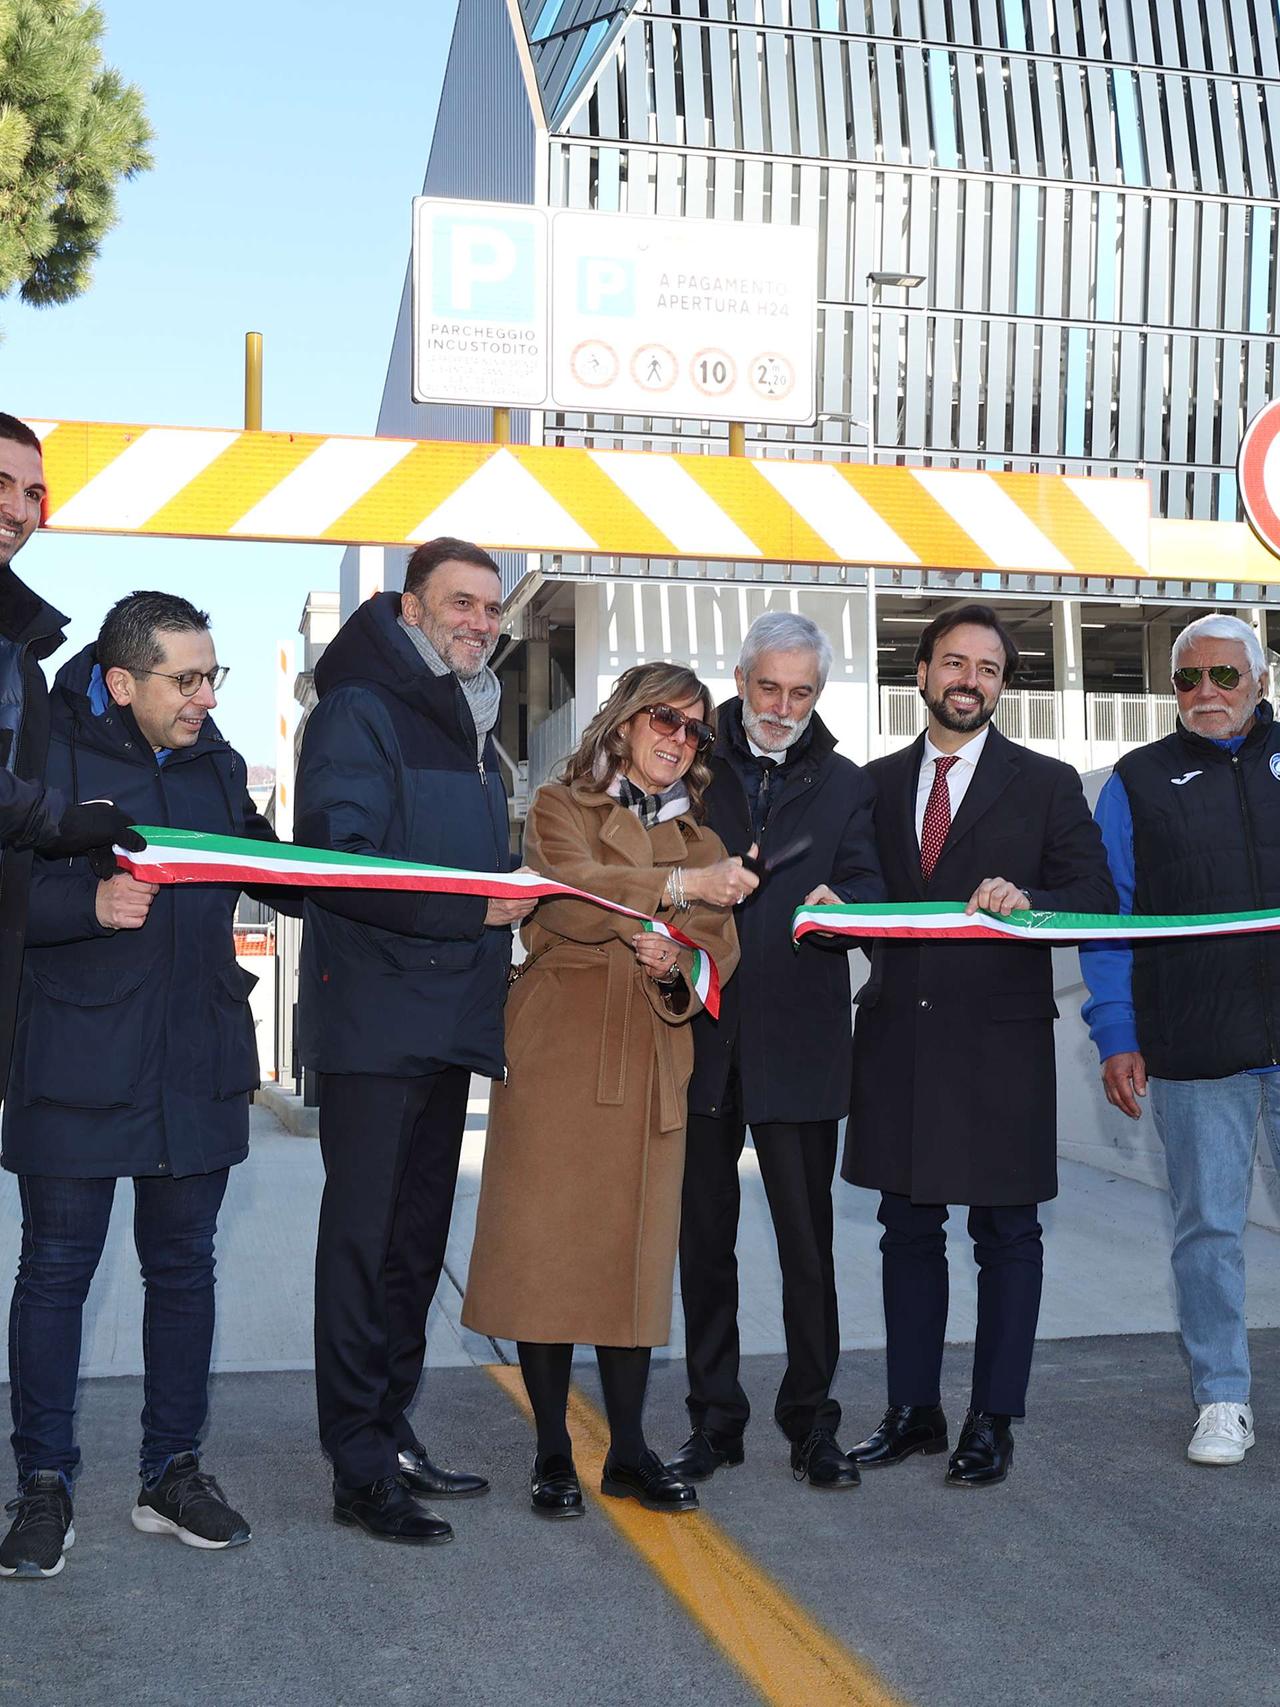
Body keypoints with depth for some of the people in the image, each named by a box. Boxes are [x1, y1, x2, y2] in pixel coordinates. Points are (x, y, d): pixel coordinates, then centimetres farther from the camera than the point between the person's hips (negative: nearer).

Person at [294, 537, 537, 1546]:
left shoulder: (472, 727, 20)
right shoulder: (361, 713, -7)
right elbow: (337, 859, -20)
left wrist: (515, 900, 10)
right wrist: (467, 906, -25)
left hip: (450, 1018, 9)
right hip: (377, 1016, -9)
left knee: (418, 1236, 14)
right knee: (365, 1231, -4)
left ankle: (392, 1433, 24)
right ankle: (362, 1467, 3)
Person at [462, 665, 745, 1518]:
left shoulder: (703, 842, 20)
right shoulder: (560, 807, 6)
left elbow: (720, 954, 11)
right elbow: (570, 893, -14)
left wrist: (676, 965, -12)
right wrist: (678, 887, -25)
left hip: (650, 1069, 4)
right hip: (558, 1055, -4)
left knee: (637, 1253, 4)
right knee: (547, 1247, -4)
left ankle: (631, 1450, 13)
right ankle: (553, 1453, 6)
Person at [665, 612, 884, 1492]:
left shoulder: (844, 786, 9)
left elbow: (868, 883, -2)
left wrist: (841, 904, -25)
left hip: (797, 1042, -1)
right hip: (701, 1030, 1)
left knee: (808, 1238, 3)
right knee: (704, 1237, 9)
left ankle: (812, 1423, 17)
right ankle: (715, 1419, 21)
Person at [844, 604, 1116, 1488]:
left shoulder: (1047, 784, 3)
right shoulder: (877, 783, 12)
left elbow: (1098, 898, -3)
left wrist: (1027, 901, -22)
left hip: (1000, 1043, -3)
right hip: (898, 1040, 3)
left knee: (1007, 1236, 3)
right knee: (908, 1231, 11)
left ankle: (993, 1422, 15)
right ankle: (914, 1409, 24)